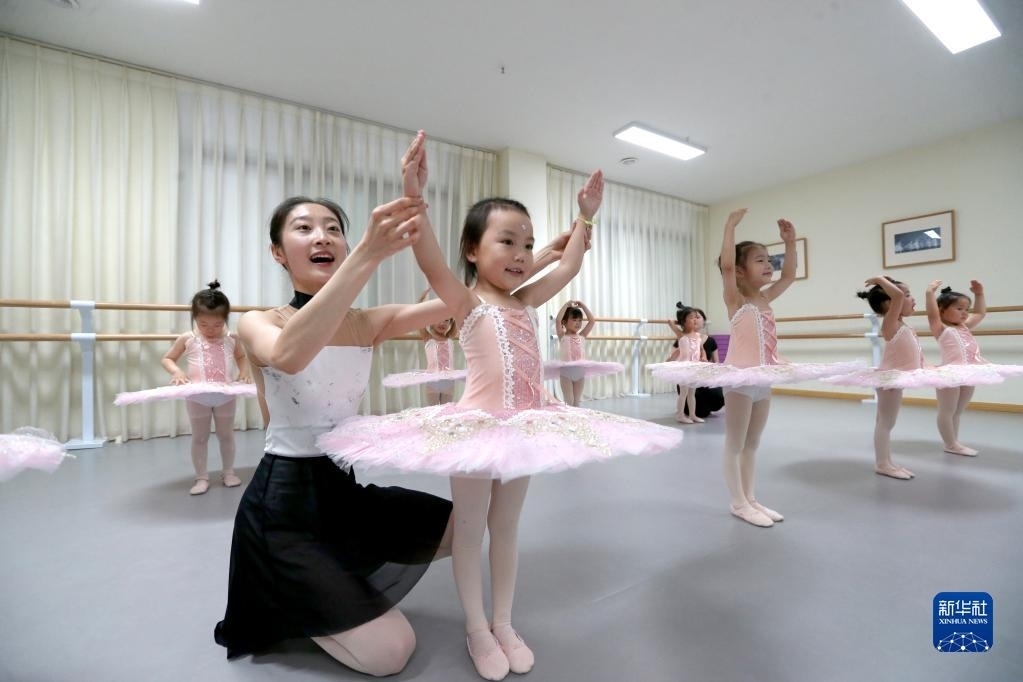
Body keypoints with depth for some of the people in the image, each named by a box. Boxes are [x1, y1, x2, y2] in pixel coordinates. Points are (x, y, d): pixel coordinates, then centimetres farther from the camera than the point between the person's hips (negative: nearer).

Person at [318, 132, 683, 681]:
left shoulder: (525, 302, 9)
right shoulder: (467, 303, -9)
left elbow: (568, 267, 17)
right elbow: (430, 260, -25)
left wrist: (584, 217, 17)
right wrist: (413, 194, -36)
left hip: (523, 424, 6)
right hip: (476, 424, -6)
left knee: (506, 527, 18)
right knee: (469, 529, 12)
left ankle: (503, 624, 35)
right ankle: (476, 629, 32)